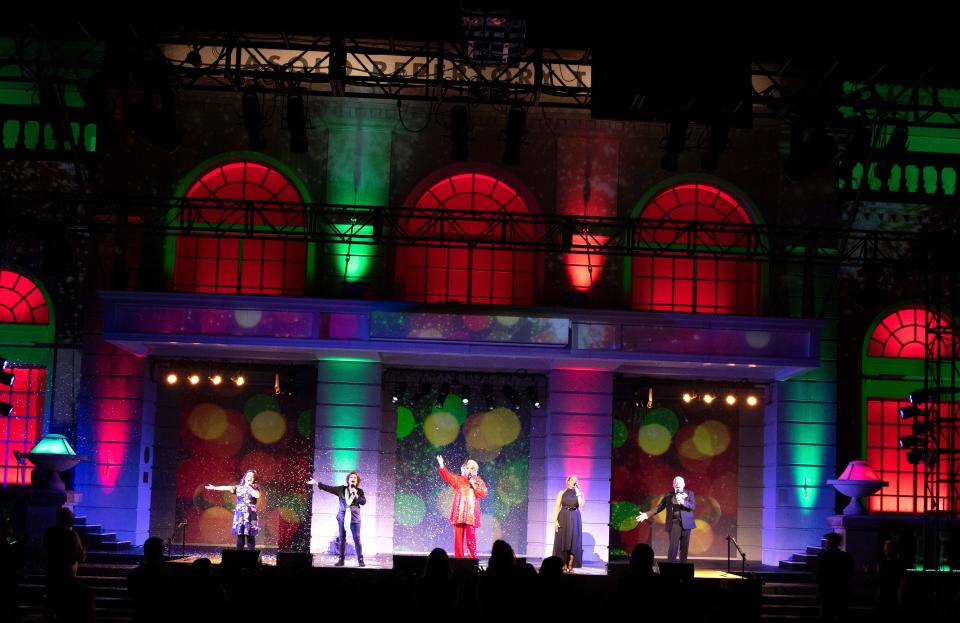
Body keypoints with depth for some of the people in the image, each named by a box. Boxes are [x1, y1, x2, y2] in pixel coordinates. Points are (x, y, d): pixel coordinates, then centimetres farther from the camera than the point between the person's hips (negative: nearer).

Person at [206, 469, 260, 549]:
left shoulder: (256, 488, 6)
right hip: (240, 515, 1)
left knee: (250, 536, -3)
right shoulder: (238, 487, 9)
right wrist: (215, 488, -10)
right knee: (240, 536, -1)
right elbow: (226, 487, 0)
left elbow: (257, 495, -14)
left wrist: (249, 486, -8)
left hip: (251, 515, -1)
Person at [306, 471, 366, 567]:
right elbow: (328, 488, 4)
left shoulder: (359, 491, 5)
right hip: (342, 517, 2)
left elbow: (363, 502, -5)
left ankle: (360, 560, 0)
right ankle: (341, 560, 9)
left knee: (357, 539, -3)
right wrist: (316, 483, -1)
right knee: (342, 538, 4)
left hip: (354, 518, -2)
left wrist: (356, 495, -15)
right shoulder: (342, 489, 6)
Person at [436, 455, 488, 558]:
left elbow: (483, 494, 1)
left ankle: (472, 558, -4)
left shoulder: (478, 481, 12)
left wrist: (474, 486, -9)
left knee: (471, 537, -8)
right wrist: (442, 465, -18)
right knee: (458, 537, -1)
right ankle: (458, 558, 3)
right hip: (459, 513, 1)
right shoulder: (458, 479, 12)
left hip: (471, 514, -1)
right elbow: (448, 476, -3)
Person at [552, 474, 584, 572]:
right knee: (562, 542, -1)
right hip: (563, 519, -1)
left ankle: (570, 566, 1)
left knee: (573, 542, -3)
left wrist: (577, 492, -9)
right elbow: (557, 507, 1)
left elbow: (581, 505, -11)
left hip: (575, 520, 1)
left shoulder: (579, 493, 7)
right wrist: (556, 520, -9)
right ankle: (563, 566, 5)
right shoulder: (561, 493, 5)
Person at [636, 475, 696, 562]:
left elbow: (693, 506, -7)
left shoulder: (689, 494, 7)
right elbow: (659, 507, 7)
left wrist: (683, 502, -24)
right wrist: (647, 515, -1)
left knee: (684, 547, 4)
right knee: (673, 546, -11)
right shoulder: (668, 496, 9)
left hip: (686, 523, 1)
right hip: (674, 523, -1)